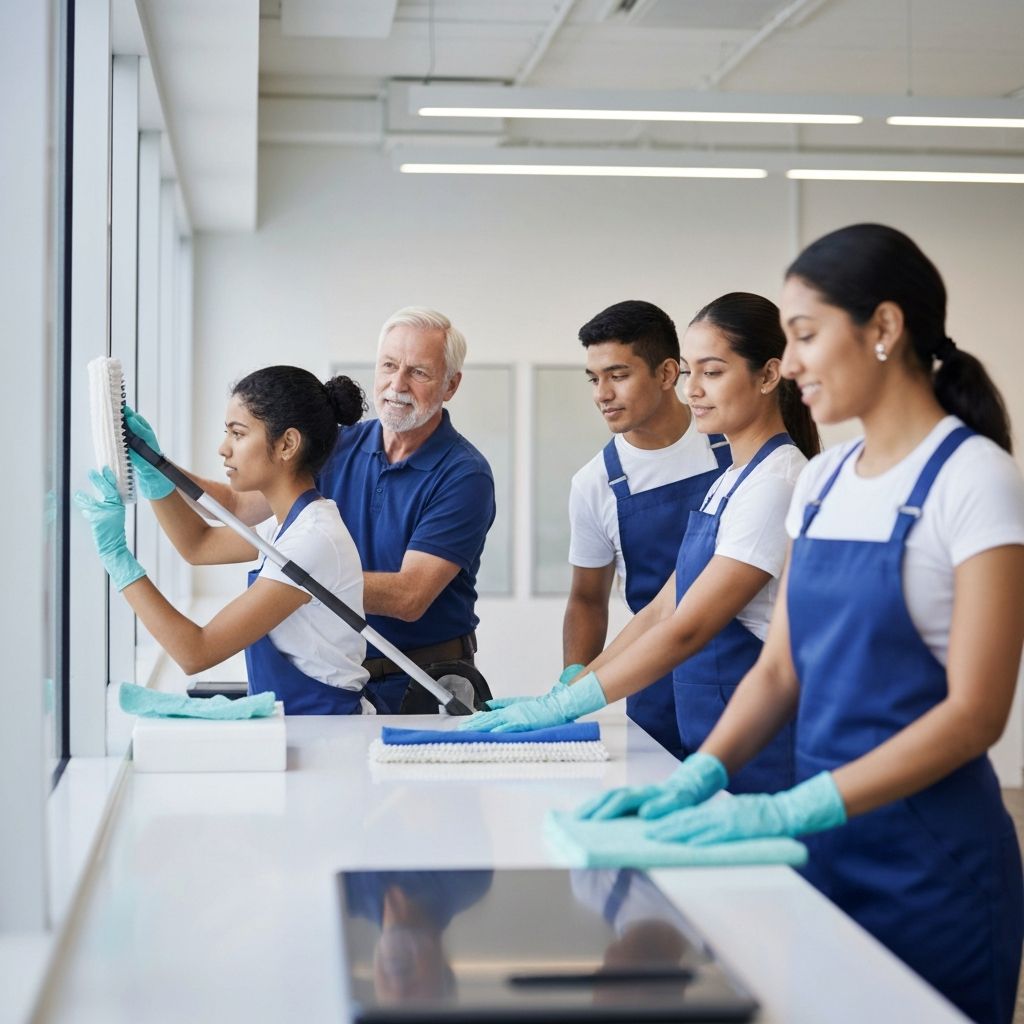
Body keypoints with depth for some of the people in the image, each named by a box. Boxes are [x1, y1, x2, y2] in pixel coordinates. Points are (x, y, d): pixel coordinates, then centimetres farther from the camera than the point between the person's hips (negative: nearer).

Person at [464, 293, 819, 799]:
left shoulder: (777, 482, -14)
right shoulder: (728, 481, 15)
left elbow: (687, 629, -18)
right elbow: (662, 610, 15)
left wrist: (561, 706, -16)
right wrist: (564, 691, 6)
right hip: (708, 746, 8)